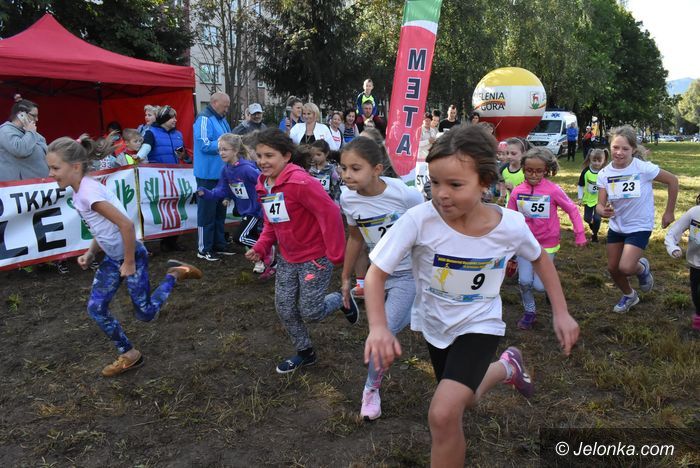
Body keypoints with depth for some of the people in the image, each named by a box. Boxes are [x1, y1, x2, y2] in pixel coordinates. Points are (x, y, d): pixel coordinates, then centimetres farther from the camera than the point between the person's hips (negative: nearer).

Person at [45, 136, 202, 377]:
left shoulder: (87, 192, -26)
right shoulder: (81, 190, 4)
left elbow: (126, 225, -31)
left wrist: (129, 263, -22)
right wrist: (90, 254, 7)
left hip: (131, 255, -9)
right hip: (112, 257, 9)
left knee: (145, 313, 2)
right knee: (96, 308, 7)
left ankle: (175, 274, 20)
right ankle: (129, 354, 19)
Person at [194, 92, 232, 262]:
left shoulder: (221, 119, 15)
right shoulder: (204, 119, -12)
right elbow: (205, 145, -21)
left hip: (221, 172, 9)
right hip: (208, 174, -9)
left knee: (220, 210, 15)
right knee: (207, 211, -3)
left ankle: (219, 244, 26)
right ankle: (204, 249, 6)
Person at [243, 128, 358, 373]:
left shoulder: (300, 182, -26)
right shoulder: (263, 185, 2)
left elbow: (330, 213, -26)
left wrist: (336, 255, -21)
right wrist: (261, 247, -2)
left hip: (316, 257, -8)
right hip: (287, 258, 8)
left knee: (310, 313, -1)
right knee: (284, 309, 11)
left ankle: (342, 299, 30)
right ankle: (305, 353, 33)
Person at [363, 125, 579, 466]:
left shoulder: (511, 225, -22)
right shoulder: (418, 219, -28)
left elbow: (539, 258, 1)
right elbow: (376, 273, -21)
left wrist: (561, 312, -3)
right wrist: (378, 327, -36)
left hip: (480, 324, -2)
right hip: (433, 323, 2)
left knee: (444, 414, -23)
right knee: (465, 401, 25)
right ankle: (505, 367, 54)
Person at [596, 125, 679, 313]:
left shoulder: (643, 168, -20)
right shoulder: (604, 173, -11)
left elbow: (673, 181, -7)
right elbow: (600, 205, -11)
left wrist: (669, 212, -3)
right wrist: (603, 211, -36)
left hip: (639, 227, -4)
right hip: (616, 227, 4)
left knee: (626, 267, -18)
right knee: (613, 268, 10)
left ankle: (643, 268, 19)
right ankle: (629, 295, 40)